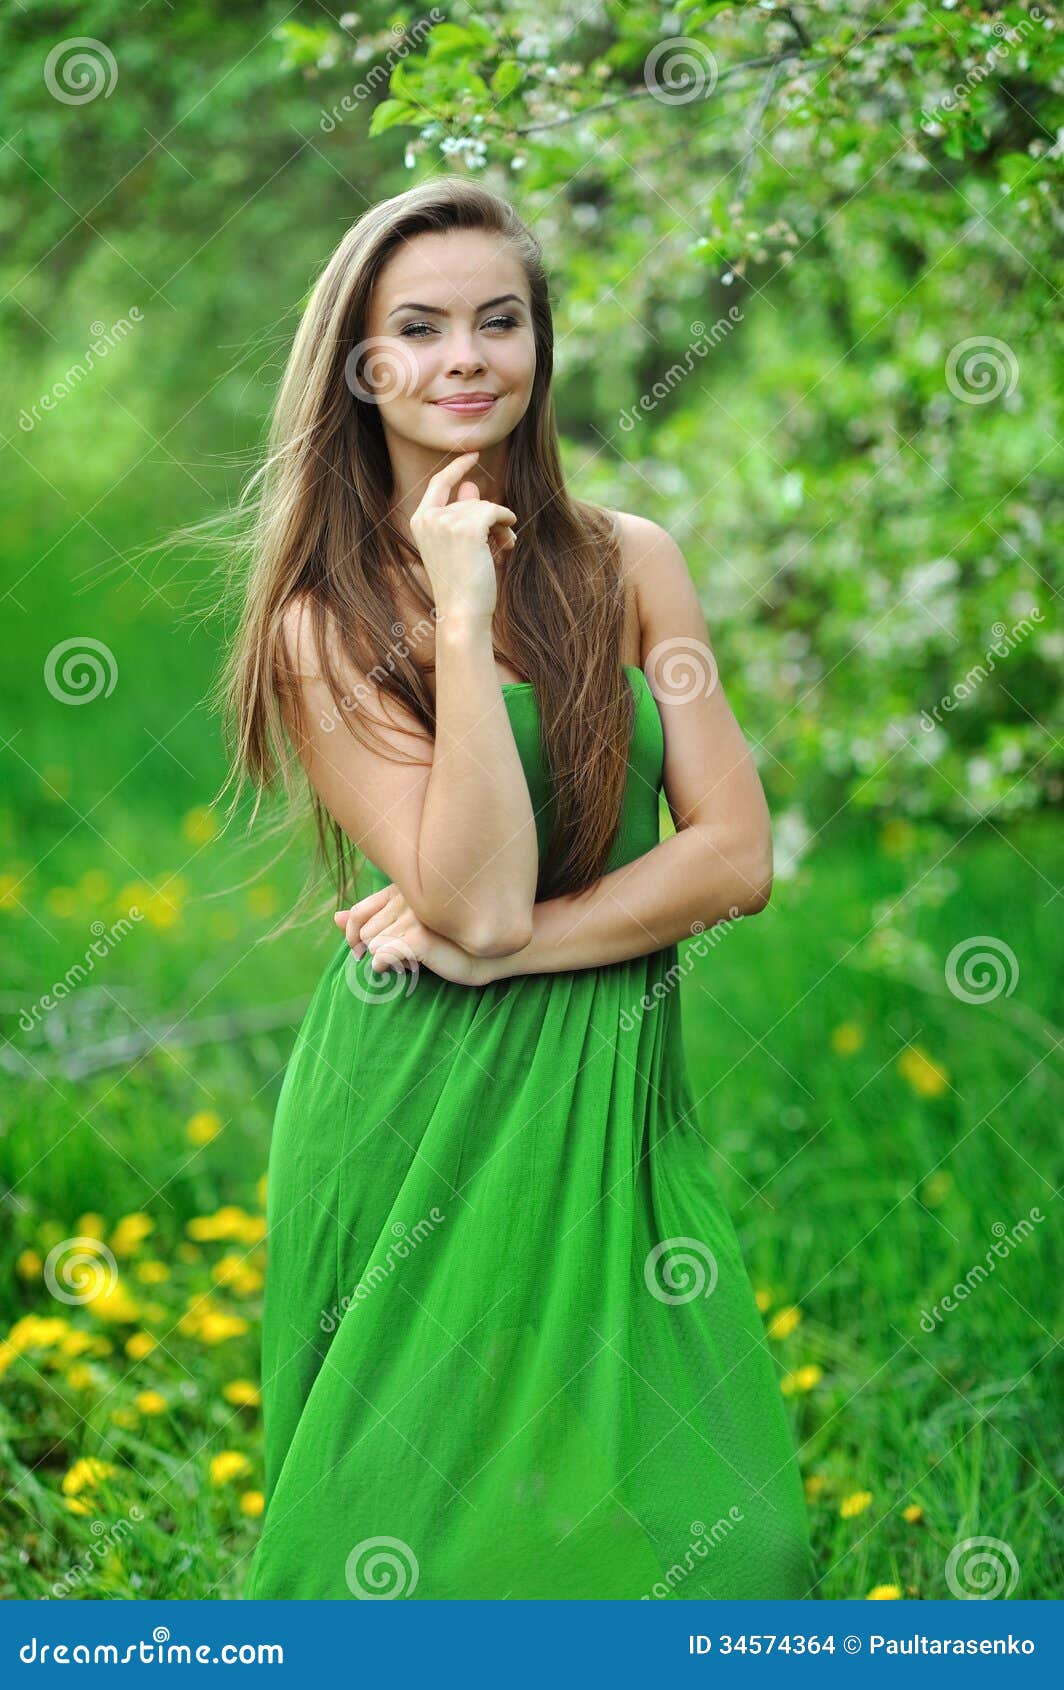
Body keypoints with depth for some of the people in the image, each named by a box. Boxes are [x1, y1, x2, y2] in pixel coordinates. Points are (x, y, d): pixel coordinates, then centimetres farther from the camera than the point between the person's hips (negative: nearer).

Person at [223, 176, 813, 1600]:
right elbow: (474, 897, -14)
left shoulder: (631, 564, 5)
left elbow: (739, 856, -1)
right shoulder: (322, 621, -3)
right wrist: (464, 617, -17)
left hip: (615, 1101, 3)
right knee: (424, 1510, 3)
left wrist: (504, 948, -12)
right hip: (417, 1110, -2)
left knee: (698, 1527, -2)